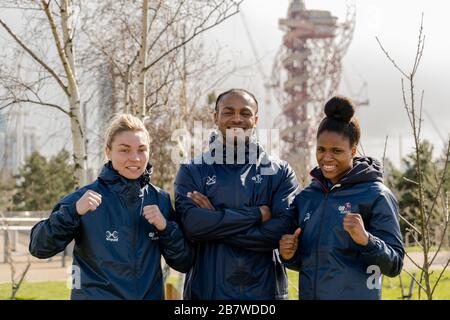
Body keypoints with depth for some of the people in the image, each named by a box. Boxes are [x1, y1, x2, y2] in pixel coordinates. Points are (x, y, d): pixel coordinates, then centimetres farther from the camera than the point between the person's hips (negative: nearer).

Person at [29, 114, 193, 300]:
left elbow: (184, 264, 2)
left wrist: (165, 227, -14)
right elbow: (39, 248, -13)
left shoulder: (161, 200, 0)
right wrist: (72, 212, -27)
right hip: (95, 294, -3)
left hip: (152, 294, 3)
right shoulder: (88, 197, -9)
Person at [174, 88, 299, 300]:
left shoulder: (280, 173, 4)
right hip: (207, 291, 0)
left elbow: (283, 230, -12)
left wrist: (215, 223, -14)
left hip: (265, 291, 0)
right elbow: (192, 224, -14)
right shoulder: (192, 171, 3)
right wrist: (256, 214, -14)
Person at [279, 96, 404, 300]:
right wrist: (289, 256, -4)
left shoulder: (376, 196, -9)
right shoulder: (305, 198, 6)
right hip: (309, 293, 5)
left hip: (357, 294, -5)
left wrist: (366, 240, -26)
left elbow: (394, 264, -10)